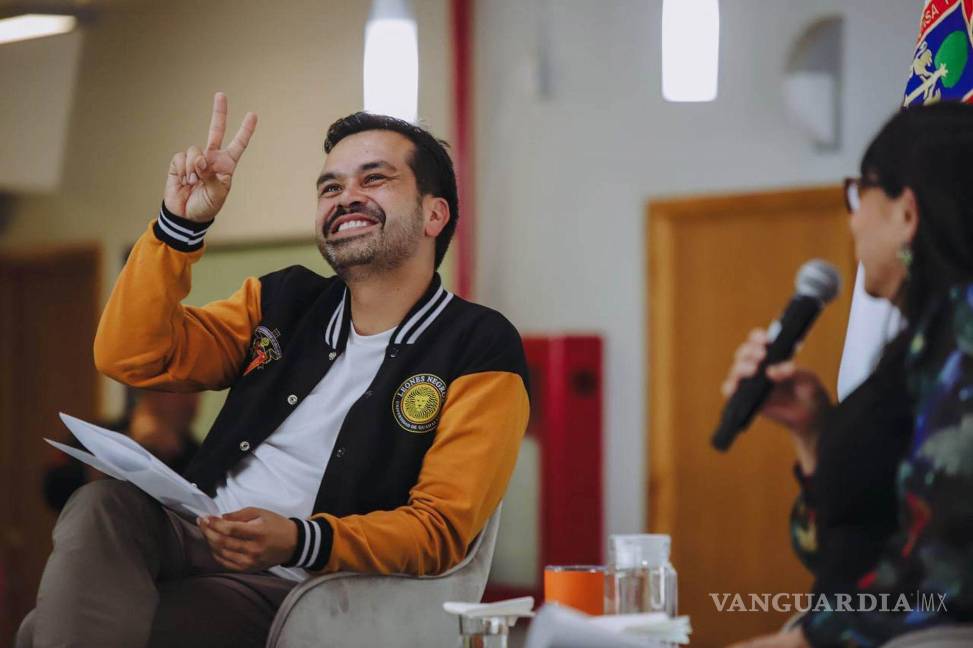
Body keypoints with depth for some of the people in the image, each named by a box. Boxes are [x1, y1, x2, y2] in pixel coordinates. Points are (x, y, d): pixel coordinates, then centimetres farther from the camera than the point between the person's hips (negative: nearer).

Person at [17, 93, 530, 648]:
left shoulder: (480, 349, 1)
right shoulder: (285, 302, 18)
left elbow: (441, 528, -9)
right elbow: (135, 358, 10)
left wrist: (300, 541, -26)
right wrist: (182, 223, -2)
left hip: (309, 589, -6)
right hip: (197, 541, 6)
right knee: (104, 507, -31)